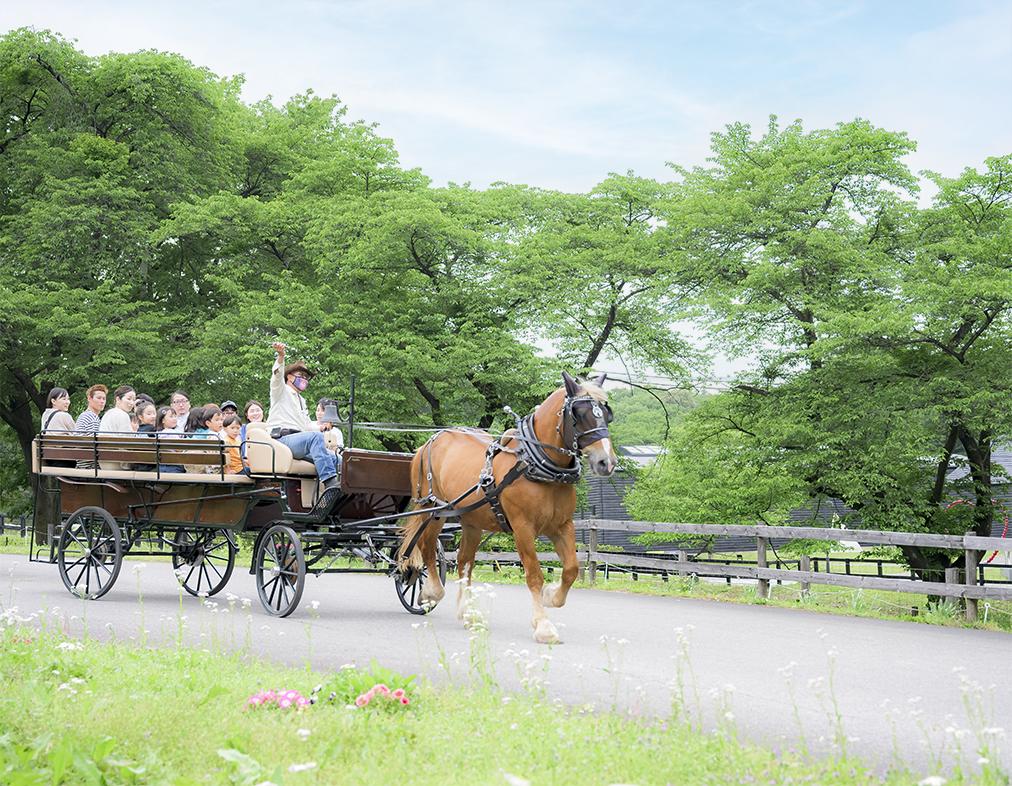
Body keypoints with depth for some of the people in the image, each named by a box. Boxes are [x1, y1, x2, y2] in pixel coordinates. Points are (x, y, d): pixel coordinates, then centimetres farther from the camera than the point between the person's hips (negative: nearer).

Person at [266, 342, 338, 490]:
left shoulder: (301, 401, 36)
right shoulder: (282, 390, 12)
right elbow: (277, 375, -9)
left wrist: (321, 427, 17)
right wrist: (281, 356, -29)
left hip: (297, 442, 8)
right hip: (281, 439, -8)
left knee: (332, 458, -13)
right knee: (316, 436, -34)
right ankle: (329, 482, -46)